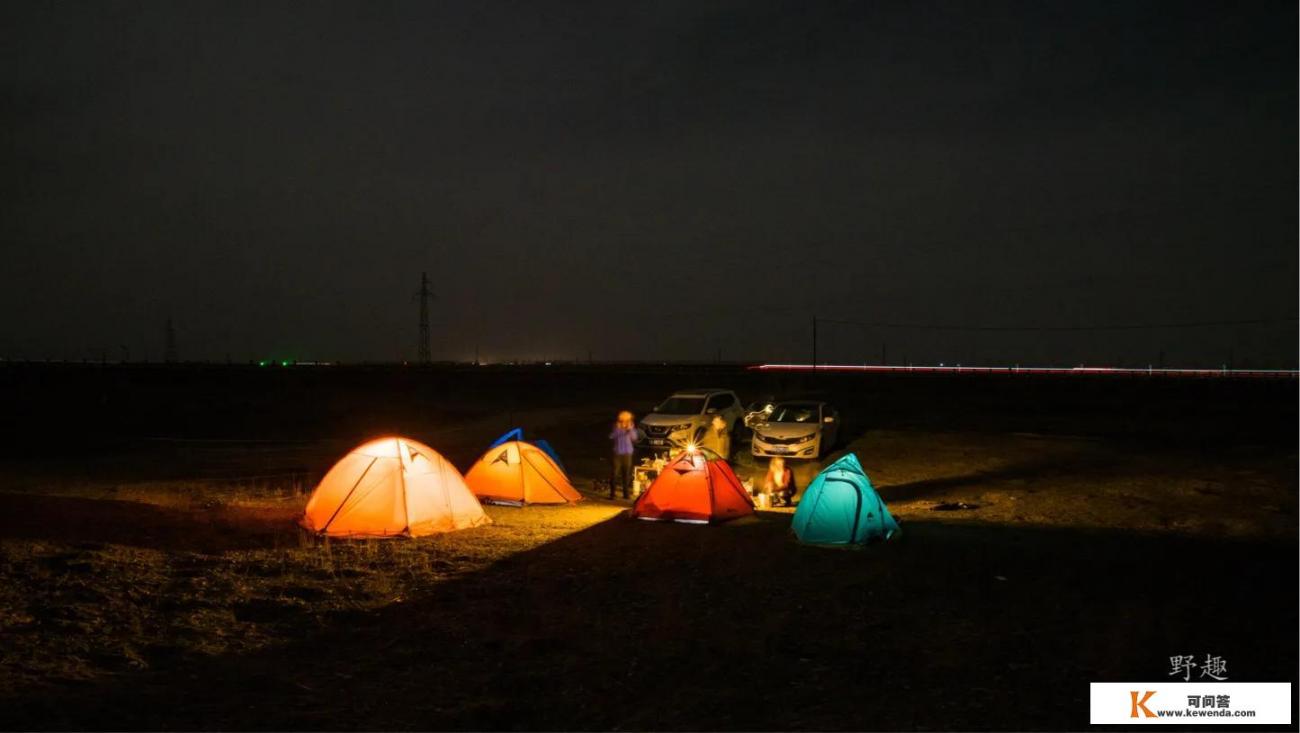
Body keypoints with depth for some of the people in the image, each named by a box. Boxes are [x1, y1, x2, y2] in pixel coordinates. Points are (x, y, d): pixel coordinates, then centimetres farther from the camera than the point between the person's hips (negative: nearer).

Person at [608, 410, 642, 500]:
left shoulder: (631, 429, 1)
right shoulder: (616, 428, -1)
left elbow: (635, 438, -15)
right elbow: (611, 436, -15)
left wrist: (630, 429, -31)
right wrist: (617, 429, -29)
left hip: (627, 454, 1)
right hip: (617, 454, -1)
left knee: (627, 474, 6)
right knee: (615, 473, -6)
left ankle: (626, 493, 16)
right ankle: (612, 493, 0)